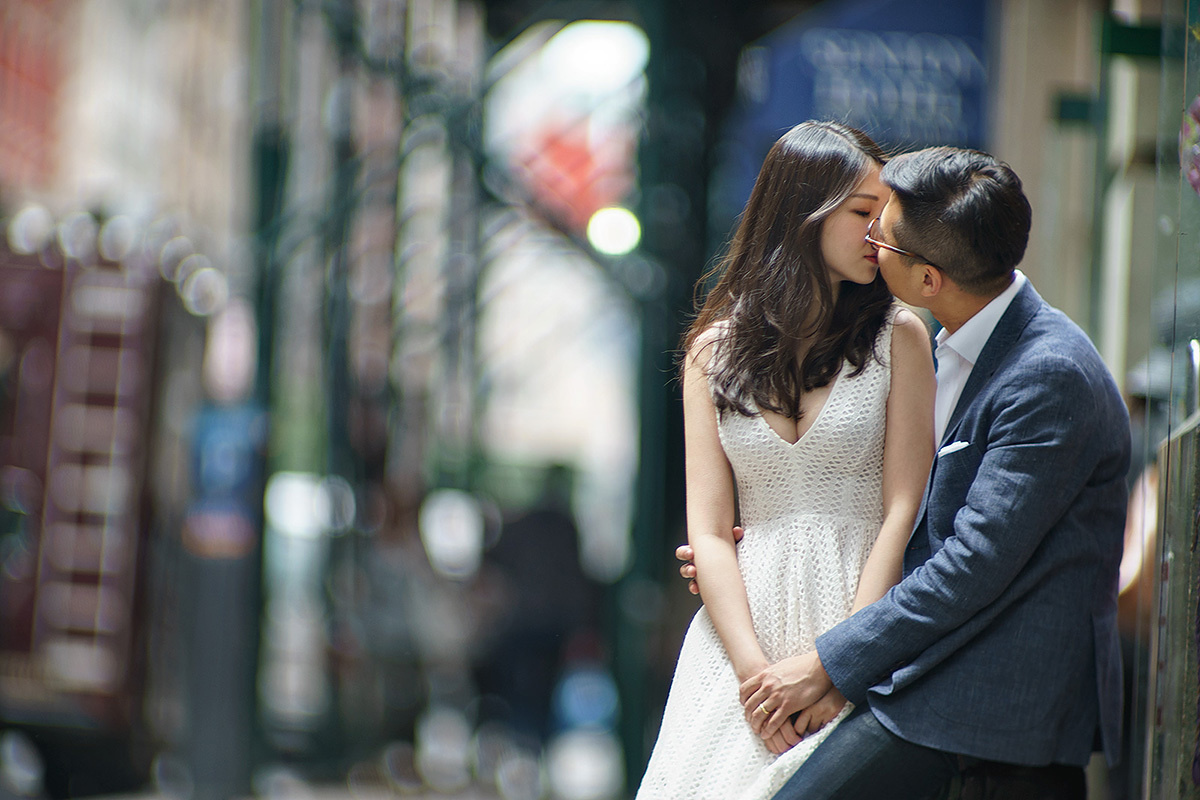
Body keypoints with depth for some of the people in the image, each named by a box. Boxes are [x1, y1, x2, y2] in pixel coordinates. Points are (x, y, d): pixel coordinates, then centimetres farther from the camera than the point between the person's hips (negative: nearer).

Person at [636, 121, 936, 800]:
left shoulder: (897, 336, 3)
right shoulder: (715, 349, 8)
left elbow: (903, 513, -3)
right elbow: (710, 530, 3)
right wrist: (755, 671, -10)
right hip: (745, 624, 2)